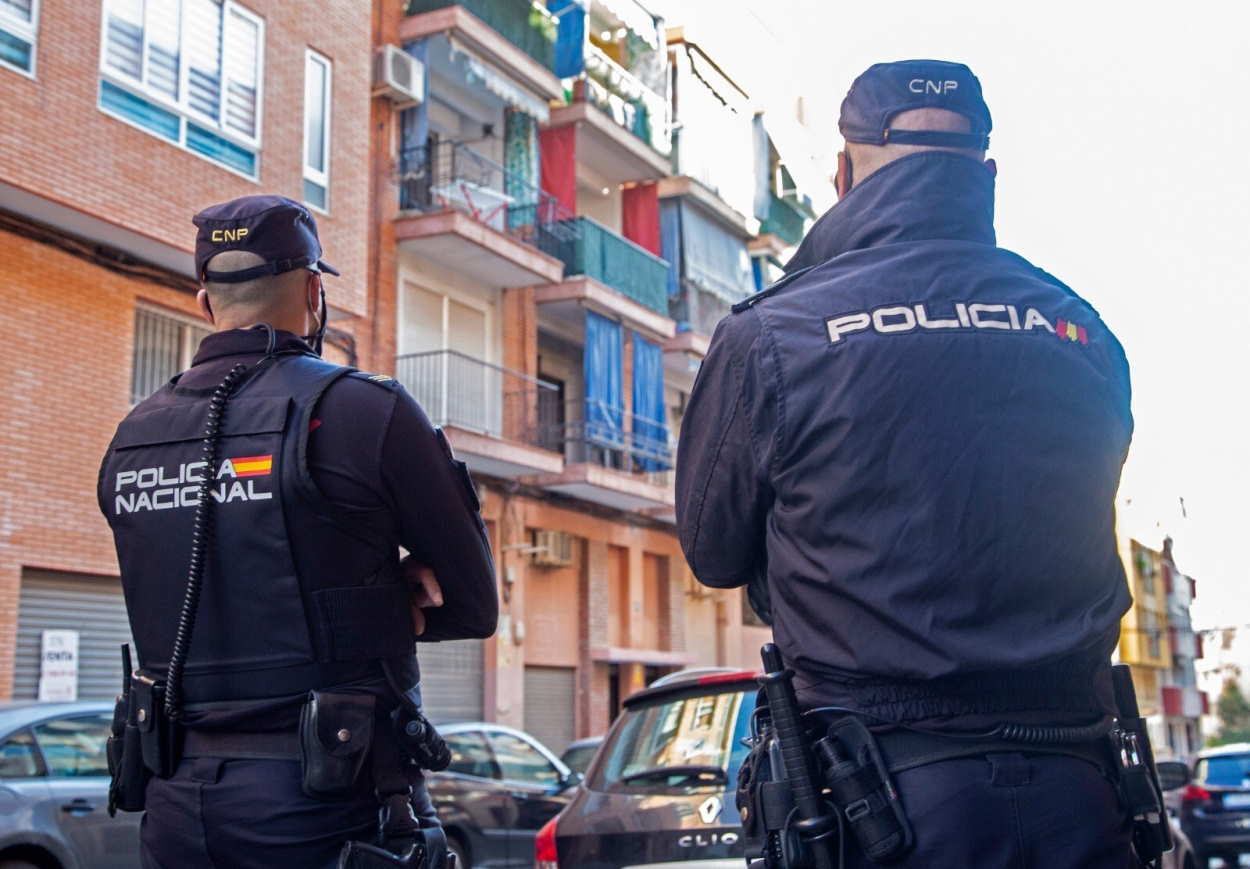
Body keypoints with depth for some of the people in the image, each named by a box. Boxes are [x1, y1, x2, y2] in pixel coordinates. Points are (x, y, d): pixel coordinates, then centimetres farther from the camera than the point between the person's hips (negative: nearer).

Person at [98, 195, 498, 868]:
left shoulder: (131, 439, 7)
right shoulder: (364, 410, -11)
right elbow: (473, 604, -4)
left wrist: (366, 597, 2)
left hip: (177, 802, 6)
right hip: (322, 809, -5)